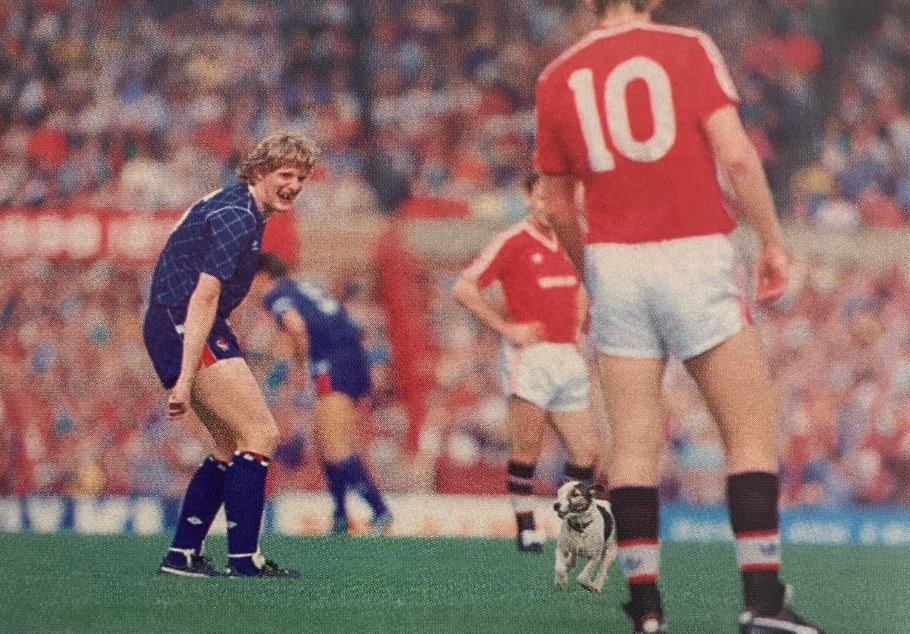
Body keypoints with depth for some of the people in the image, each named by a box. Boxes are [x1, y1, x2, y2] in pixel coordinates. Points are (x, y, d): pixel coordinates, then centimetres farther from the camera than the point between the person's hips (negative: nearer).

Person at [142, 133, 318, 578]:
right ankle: (244, 561, -13)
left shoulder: (244, 212, 16)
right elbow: (203, 298, -23)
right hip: (183, 324, -11)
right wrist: (185, 380, -27)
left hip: (178, 328, 11)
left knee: (233, 446, 14)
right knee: (260, 435, -12)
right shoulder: (235, 218, -16)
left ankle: (182, 554, 15)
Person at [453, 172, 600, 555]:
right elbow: (463, 289, -8)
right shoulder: (512, 242, -5)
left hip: (568, 358, 6)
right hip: (529, 355, -6)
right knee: (528, 445, -11)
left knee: (586, 450, 3)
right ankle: (525, 526, -2)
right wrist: (505, 328, -10)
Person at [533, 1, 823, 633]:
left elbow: (558, 206, 15)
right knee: (752, 432, 3)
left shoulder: (557, 77, 9)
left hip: (613, 263, 3)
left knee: (636, 444, 3)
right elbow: (736, 154, -10)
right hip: (694, 255, -3)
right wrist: (773, 243, -1)